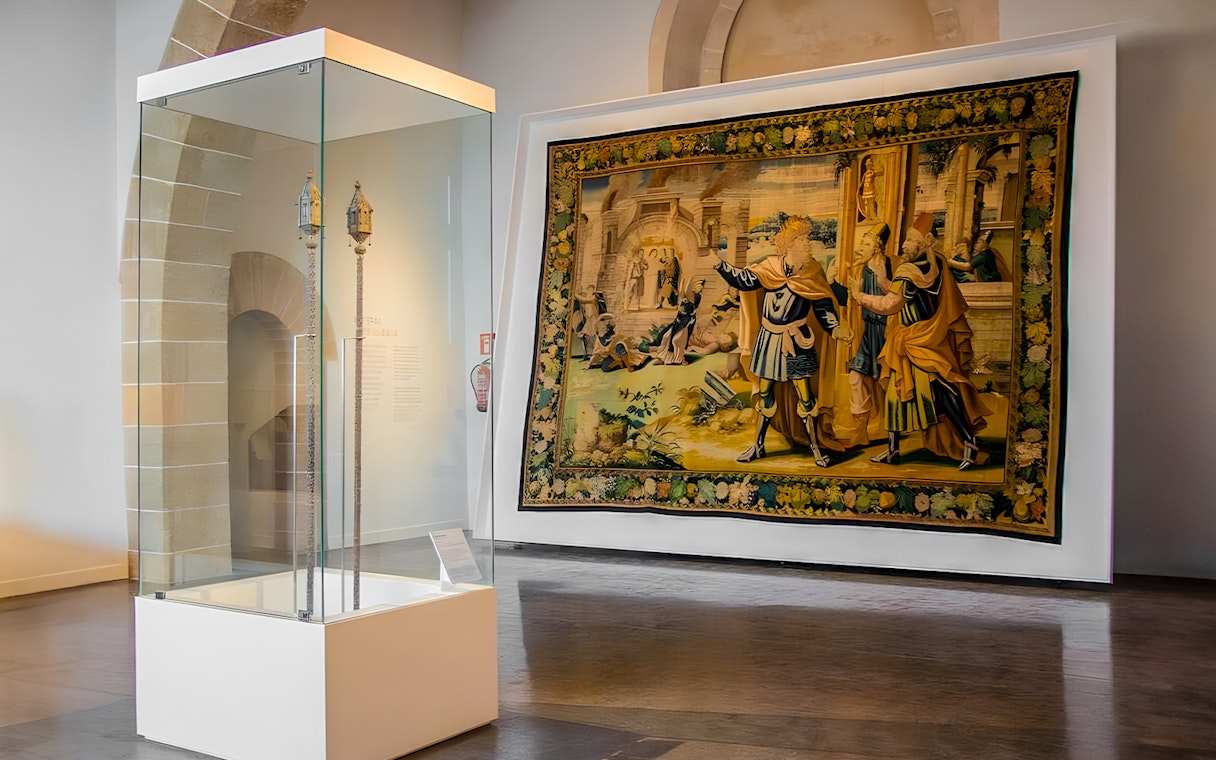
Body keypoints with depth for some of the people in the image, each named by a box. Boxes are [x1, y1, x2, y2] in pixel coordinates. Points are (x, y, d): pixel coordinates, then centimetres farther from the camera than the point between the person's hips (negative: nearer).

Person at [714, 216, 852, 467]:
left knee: (805, 396, -1)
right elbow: (744, 280, 4)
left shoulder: (812, 272, -5)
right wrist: (722, 265, -3)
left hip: (796, 341, -2)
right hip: (769, 339, 2)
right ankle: (758, 446, 24)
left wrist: (836, 329, -16)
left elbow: (823, 307, -2)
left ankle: (816, 449, 12)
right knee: (764, 393, 11)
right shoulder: (770, 267, -3)